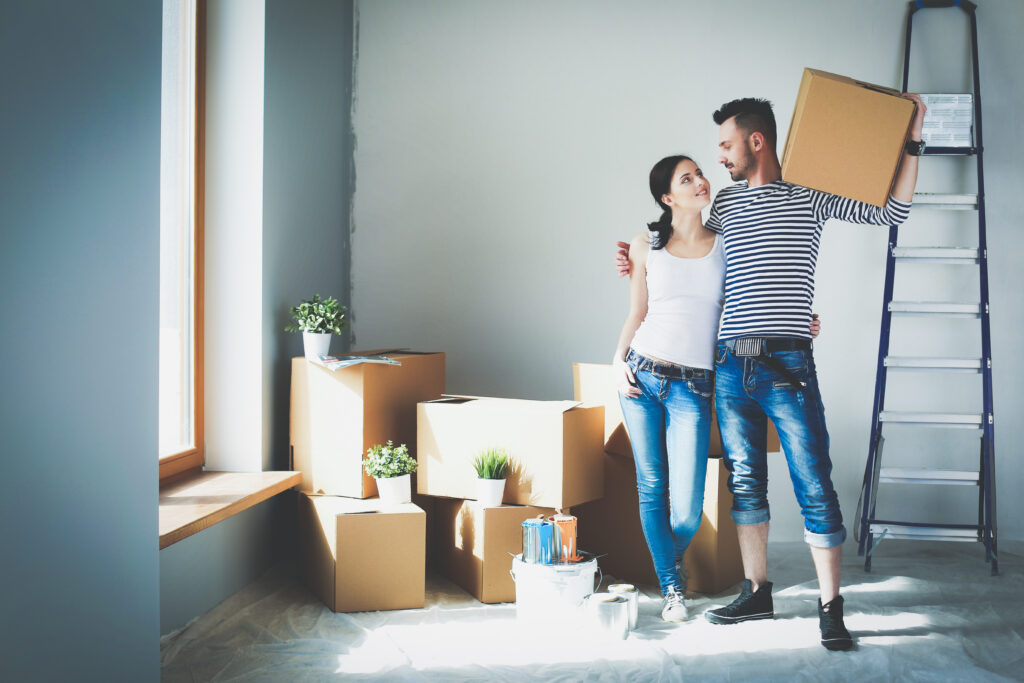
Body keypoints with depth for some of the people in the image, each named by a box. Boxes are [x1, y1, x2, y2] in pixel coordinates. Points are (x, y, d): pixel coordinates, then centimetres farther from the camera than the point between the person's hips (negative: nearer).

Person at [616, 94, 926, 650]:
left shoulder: (810, 194, 2)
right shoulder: (725, 201, 15)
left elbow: (890, 212, -1)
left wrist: (912, 142, -8)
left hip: (787, 364, -5)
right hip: (730, 365, 5)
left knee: (815, 489, -4)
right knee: (745, 482, 10)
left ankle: (830, 608, 5)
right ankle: (757, 593, 22)